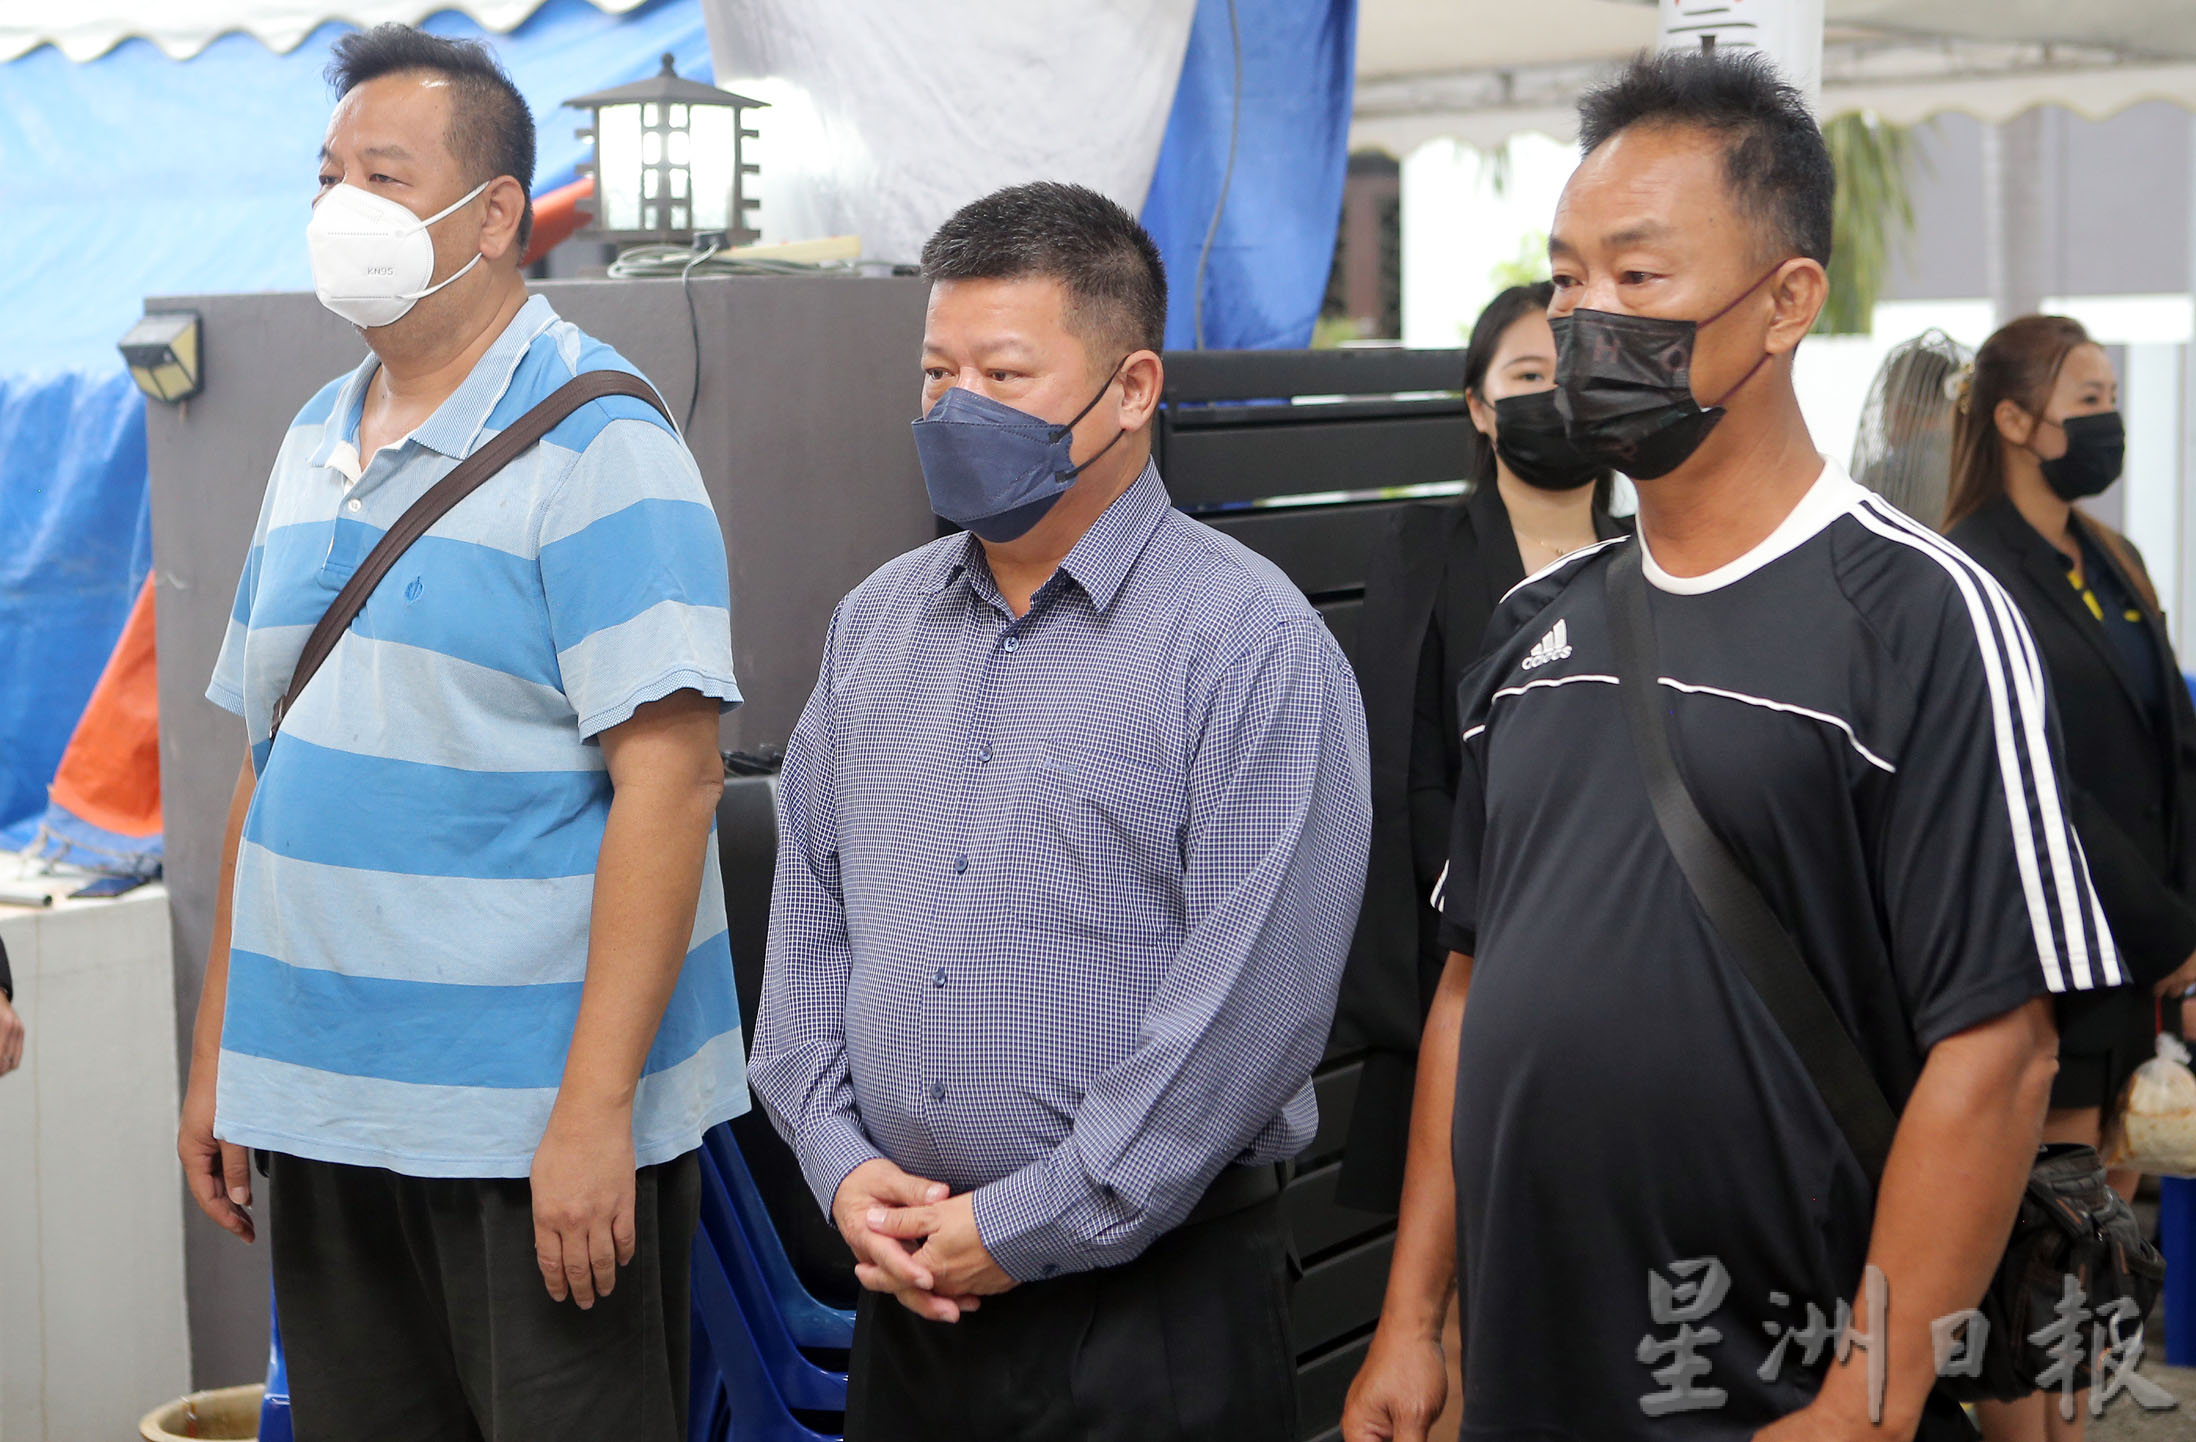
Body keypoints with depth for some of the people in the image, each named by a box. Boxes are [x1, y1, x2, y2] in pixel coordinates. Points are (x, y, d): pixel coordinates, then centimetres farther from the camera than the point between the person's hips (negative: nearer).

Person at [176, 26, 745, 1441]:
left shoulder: (596, 440, -11)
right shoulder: (316, 442, 12)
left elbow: (670, 777, -18)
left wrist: (594, 1110, -23)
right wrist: (219, 1052, 14)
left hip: (533, 1116, -7)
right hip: (320, 1104, 7)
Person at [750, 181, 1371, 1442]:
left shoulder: (1254, 643, -11)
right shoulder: (877, 624, 10)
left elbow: (1253, 1001, -17)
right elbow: (809, 921, 14)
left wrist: (1021, 1230, -15)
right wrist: (841, 1165, 0)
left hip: (1151, 1297, -5)